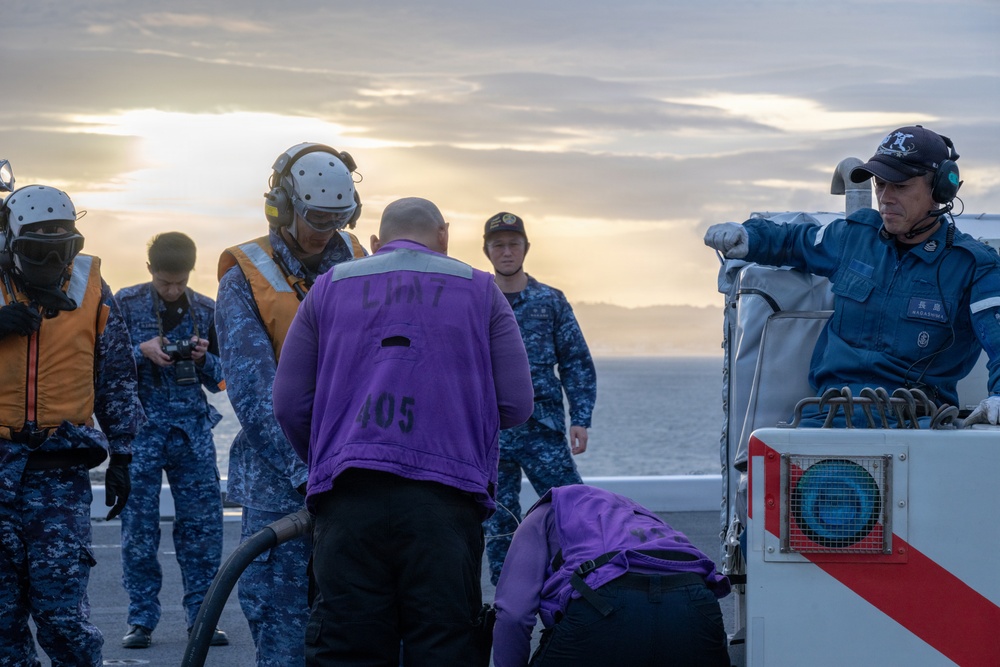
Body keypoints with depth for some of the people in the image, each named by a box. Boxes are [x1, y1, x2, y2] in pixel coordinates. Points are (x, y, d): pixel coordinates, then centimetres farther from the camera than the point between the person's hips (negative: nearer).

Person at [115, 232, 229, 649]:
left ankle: (202, 615, 7)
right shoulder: (126, 303, 2)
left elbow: (219, 381, 13)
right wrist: (142, 351, -16)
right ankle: (141, 619, 6)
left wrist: (204, 358, -8)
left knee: (202, 520, -1)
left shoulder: (205, 310, 8)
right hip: (141, 426, -2)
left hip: (192, 427, 2)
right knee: (139, 524, -2)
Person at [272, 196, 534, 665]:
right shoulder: (479, 290, 13)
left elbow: (290, 404, 12)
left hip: (348, 498, 1)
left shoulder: (330, 287, 16)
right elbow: (516, 406, 9)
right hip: (445, 501, -1)